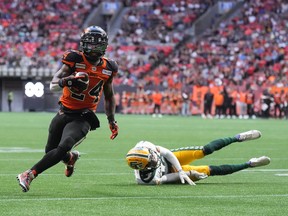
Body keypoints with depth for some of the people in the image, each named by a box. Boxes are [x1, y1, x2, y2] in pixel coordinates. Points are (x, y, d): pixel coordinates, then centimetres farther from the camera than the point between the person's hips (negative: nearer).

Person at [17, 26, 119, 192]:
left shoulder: (108, 68, 4)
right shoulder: (74, 60, -7)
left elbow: (109, 96, 22)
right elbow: (53, 86, -14)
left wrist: (112, 121, 23)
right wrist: (68, 80, -34)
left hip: (83, 119, -1)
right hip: (64, 114, 1)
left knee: (62, 148, -24)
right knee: (51, 151, 13)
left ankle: (30, 174, -21)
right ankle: (71, 158, 46)